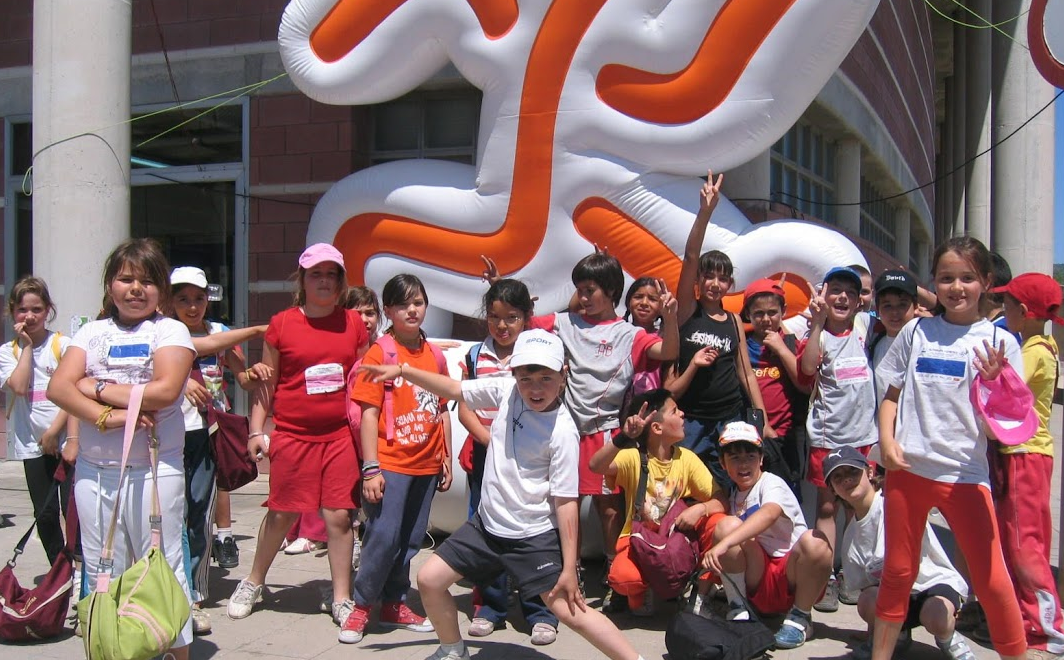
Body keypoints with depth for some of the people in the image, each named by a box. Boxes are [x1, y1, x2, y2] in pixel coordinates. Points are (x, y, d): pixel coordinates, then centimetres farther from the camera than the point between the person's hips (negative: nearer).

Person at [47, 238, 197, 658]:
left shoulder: (170, 331, 1)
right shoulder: (93, 332, 13)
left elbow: (165, 391, -16)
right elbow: (58, 387, -1)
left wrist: (97, 389, -8)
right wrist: (104, 416, -16)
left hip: (154, 468, -4)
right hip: (93, 468, 5)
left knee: (162, 565, -1)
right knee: (102, 571, 10)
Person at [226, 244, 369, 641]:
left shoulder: (353, 325, 7)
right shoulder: (282, 325, 0)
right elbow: (266, 383, 5)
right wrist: (256, 431, 0)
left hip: (340, 436, 1)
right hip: (292, 434, -1)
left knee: (339, 516, 1)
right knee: (281, 514, 7)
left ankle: (342, 600, 10)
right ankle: (253, 584, 28)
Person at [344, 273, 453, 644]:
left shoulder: (434, 355, 10)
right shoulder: (380, 353, -6)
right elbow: (369, 413, -9)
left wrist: (446, 459, 12)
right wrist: (370, 468, -15)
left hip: (426, 465, 5)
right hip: (390, 463, -5)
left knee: (410, 540, 11)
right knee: (383, 537, -10)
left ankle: (394, 604, 24)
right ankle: (362, 606, 6)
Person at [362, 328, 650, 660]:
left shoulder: (562, 431, -21)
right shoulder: (506, 391, -6)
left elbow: (565, 502, -19)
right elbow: (454, 388, 8)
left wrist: (569, 568, -18)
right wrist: (403, 370, 1)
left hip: (533, 537, -6)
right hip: (486, 525, 7)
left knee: (571, 611, -10)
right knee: (429, 579, 9)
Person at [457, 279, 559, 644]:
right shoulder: (475, 356, 7)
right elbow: (464, 408, 4)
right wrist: (490, 440, -11)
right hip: (484, 455, 3)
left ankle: (541, 613, 5)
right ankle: (489, 607, 20)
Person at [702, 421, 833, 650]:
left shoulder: (772, 484, -7)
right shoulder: (732, 499, 16)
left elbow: (769, 514, -29)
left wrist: (724, 544, -42)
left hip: (791, 576, -3)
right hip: (758, 584, 3)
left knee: (815, 541, -35)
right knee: (727, 526, -20)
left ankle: (800, 616, -11)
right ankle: (738, 608, -9)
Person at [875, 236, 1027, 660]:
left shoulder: (998, 342, 0)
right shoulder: (916, 331, 7)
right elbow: (892, 394, 13)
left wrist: (994, 382, -22)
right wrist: (886, 439, -3)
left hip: (965, 471, -2)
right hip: (908, 467, 2)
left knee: (991, 577, -5)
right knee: (897, 571, 11)